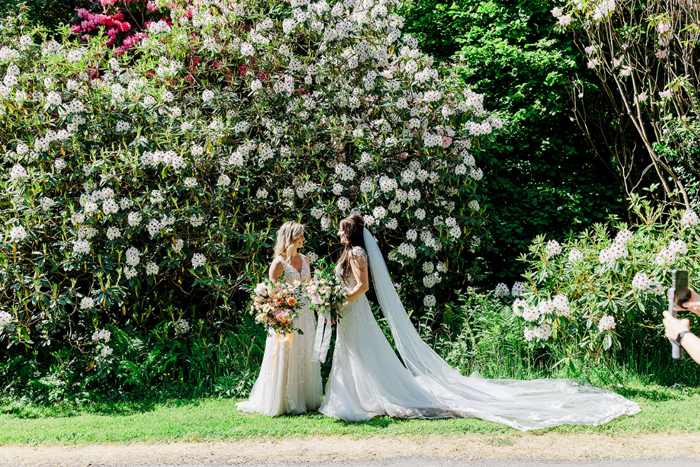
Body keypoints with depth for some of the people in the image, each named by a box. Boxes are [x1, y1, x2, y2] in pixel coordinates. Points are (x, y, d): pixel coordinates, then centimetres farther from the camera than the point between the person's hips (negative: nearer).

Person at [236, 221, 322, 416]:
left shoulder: (304, 259, 11)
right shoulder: (279, 263, -10)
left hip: (305, 312, 7)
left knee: (305, 357, 11)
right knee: (286, 358, -1)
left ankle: (306, 399, 20)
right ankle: (284, 402, 8)